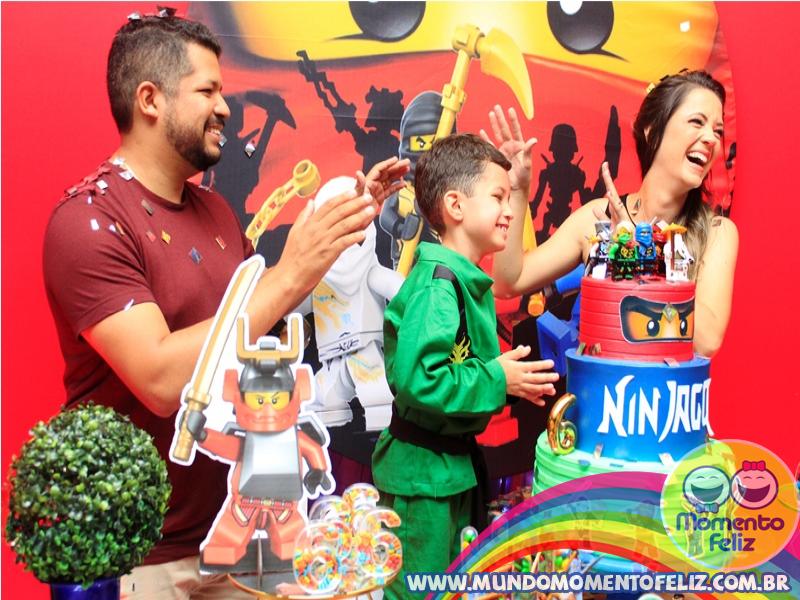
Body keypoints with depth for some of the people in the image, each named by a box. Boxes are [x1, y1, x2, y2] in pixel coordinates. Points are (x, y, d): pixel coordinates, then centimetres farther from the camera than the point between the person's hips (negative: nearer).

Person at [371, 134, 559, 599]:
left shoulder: (467, 279, 6)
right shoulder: (437, 285, -23)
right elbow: (416, 379, -32)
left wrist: (511, 376, 1)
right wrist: (497, 381, -23)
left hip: (455, 462, 10)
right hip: (423, 469, -10)